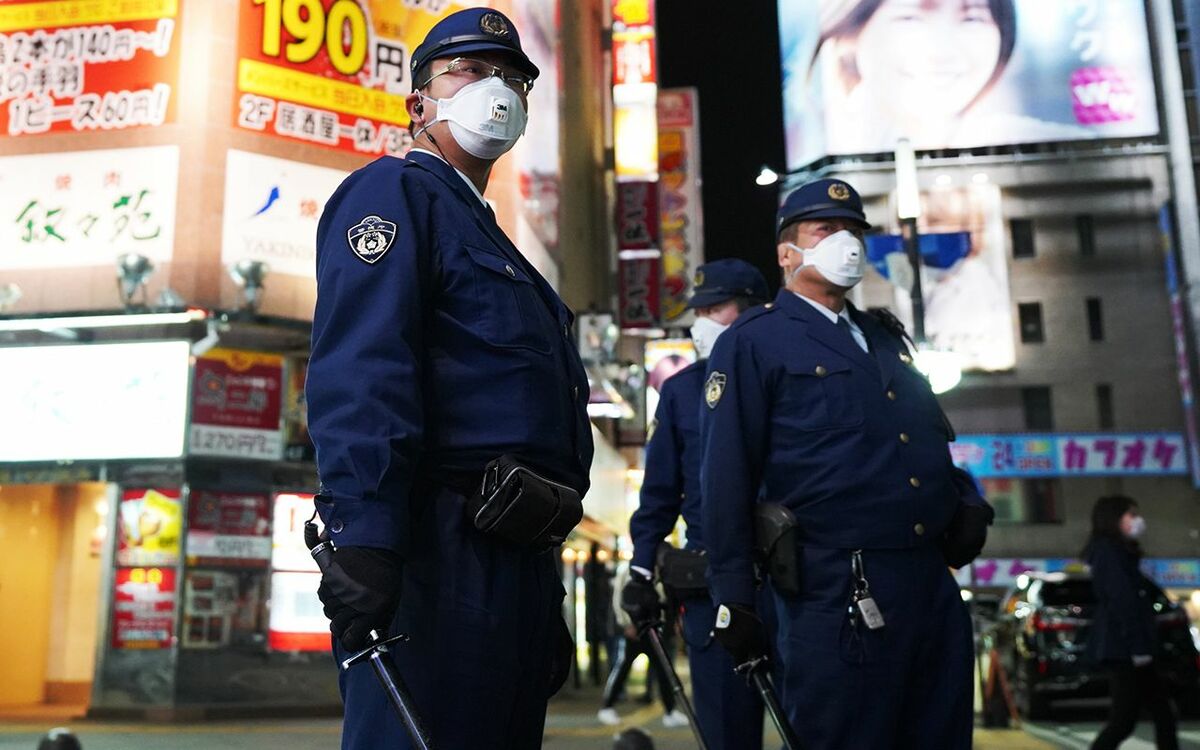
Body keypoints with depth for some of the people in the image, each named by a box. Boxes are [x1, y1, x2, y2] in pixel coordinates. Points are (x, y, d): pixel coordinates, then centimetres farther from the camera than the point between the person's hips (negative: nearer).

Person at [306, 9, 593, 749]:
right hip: (440, 557, -10)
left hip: (517, 561, 10)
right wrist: (362, 537, -30)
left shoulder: (489, 237, 26)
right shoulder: (393, 192, -1)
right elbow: (360, 372, -18)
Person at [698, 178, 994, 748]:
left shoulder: (887, 337, 21)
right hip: (838, 593, -7)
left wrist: (968, 501, 7)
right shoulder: (752, 342, -1)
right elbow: (726, 479, -8)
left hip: (935, 584, 7)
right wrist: (733, 600, -12)